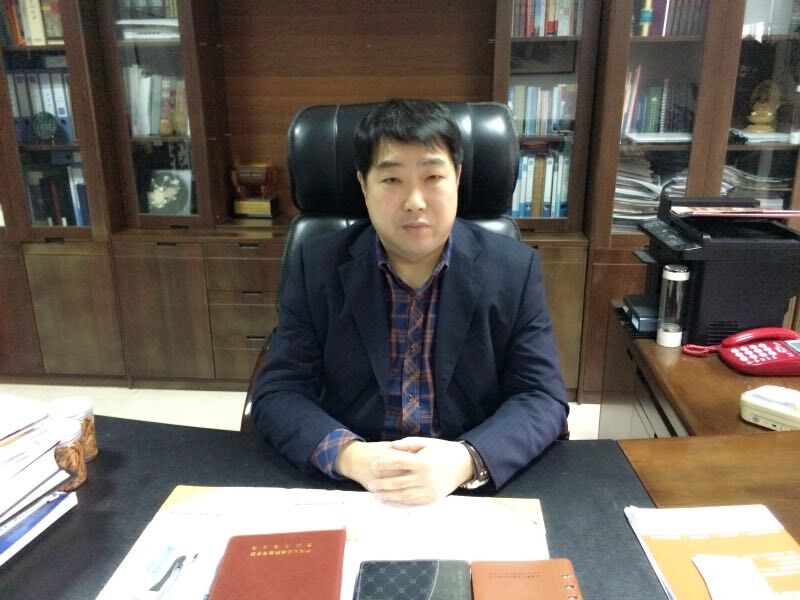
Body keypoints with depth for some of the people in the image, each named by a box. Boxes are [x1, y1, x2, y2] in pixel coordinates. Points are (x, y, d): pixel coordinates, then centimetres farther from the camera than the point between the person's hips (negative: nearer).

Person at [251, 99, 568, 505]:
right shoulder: (317, 267, -3)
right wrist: (351, 456, -22)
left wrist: (465, 461, -23)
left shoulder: (514, 269, -3)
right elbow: (277, 393, -4)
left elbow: (542, 397, -5)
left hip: (473, 491, 1)